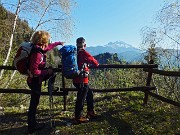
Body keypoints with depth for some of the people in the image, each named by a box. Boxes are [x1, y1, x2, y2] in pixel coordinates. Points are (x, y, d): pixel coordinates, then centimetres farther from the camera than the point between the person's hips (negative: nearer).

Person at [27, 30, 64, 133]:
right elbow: (35, 72, -30)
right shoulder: (37, 53, -29)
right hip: (35, 80, -9)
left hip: (36, 78, 9)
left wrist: (59, 43, 29)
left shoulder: (39, 48, -1)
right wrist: (46, 72, -17)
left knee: (52, 71, 27)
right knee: (34, 102, 3)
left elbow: (49, 47, 20)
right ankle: (32, 126, 19)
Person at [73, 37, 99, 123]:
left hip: (76, 79, 8)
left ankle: (90, 112, 32)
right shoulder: (84, 53, -11)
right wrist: (96, 64, 17)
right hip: (82, 80, -8)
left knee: (89, 94, 21)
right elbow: (94, 62, -5)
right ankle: (78, 118, 14)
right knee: (81, 98, 2)